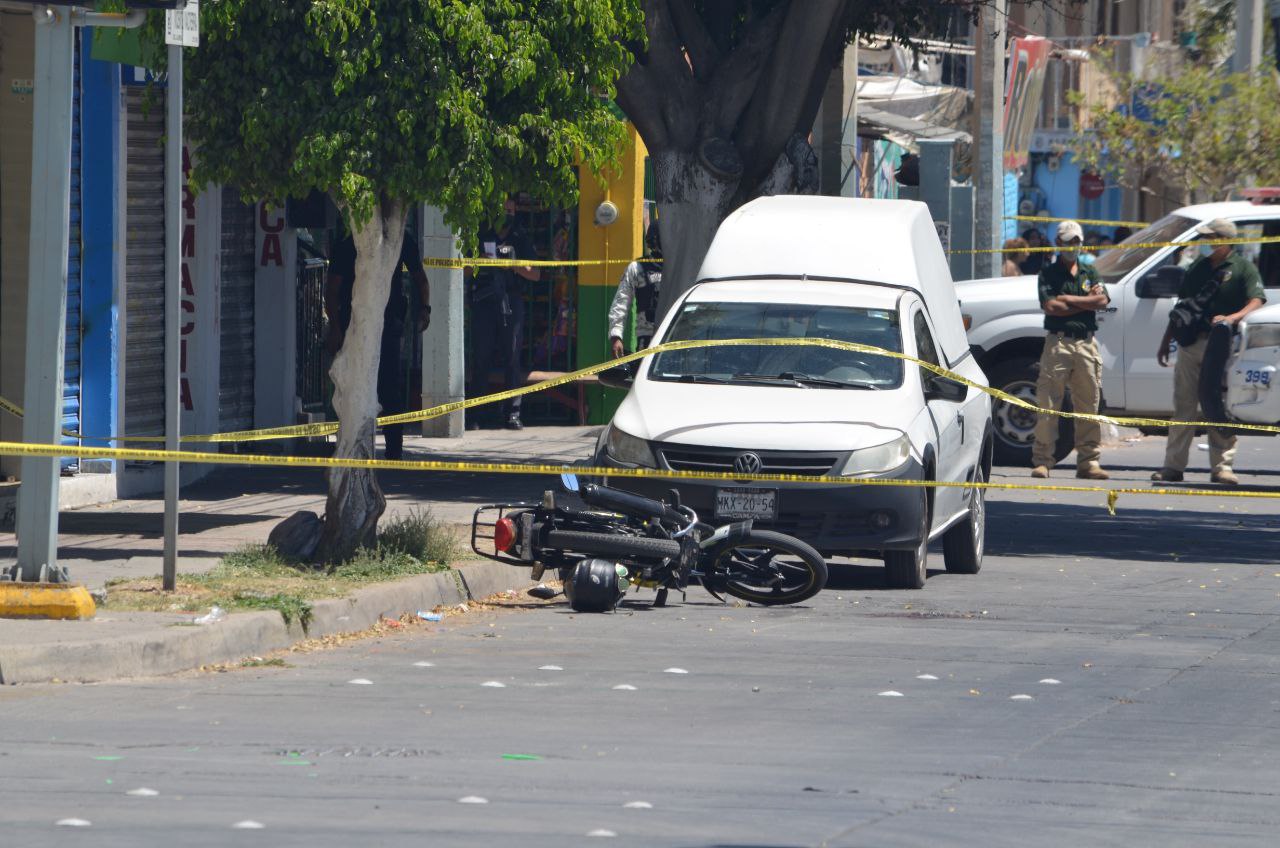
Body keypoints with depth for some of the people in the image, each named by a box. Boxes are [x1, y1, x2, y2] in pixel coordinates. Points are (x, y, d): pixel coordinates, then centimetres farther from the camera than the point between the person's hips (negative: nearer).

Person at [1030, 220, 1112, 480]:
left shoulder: (1089, 273, 17)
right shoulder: (1048, 273, 6)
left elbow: (1102, 301, 1)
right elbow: (1050, 306, -9)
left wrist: (1068, 299, -5)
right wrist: (1087, 301, -3)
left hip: (1086, 344, 3)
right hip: (1058, 342, -3)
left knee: (1088, 405, 3)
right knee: (1048, 404, -7)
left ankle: (1088, 461, 6)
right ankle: (1042, 461, -4)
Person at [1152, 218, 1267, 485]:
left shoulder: (1243, 269, 1)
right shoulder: (1198, 268, 18)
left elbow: (1257, 301, -13)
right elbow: (1180, 308, 23)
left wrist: (1233, 318, -30)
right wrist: (1165, 342, 19)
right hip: (1190, 346, 5)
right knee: (1184, 406, 4)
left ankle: (1221, 466, -1)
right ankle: (1173, 466, 6)